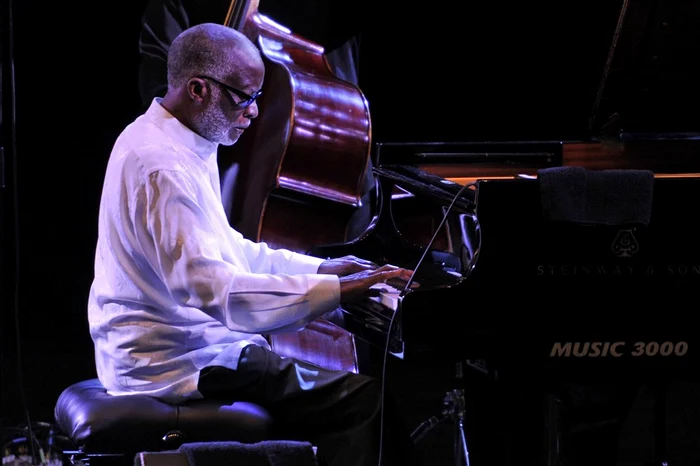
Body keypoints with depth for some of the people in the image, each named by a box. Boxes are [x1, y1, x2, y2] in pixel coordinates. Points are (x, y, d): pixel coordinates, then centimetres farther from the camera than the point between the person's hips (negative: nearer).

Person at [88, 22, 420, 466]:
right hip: (178, 368, -11)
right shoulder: (161, 167, -21)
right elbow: (211, 289, -30)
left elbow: (224, 249, 25)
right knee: (362, 396, -18)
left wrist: (321, 268, 16)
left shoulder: (170, 142, 14)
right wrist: (335, 291, -29)